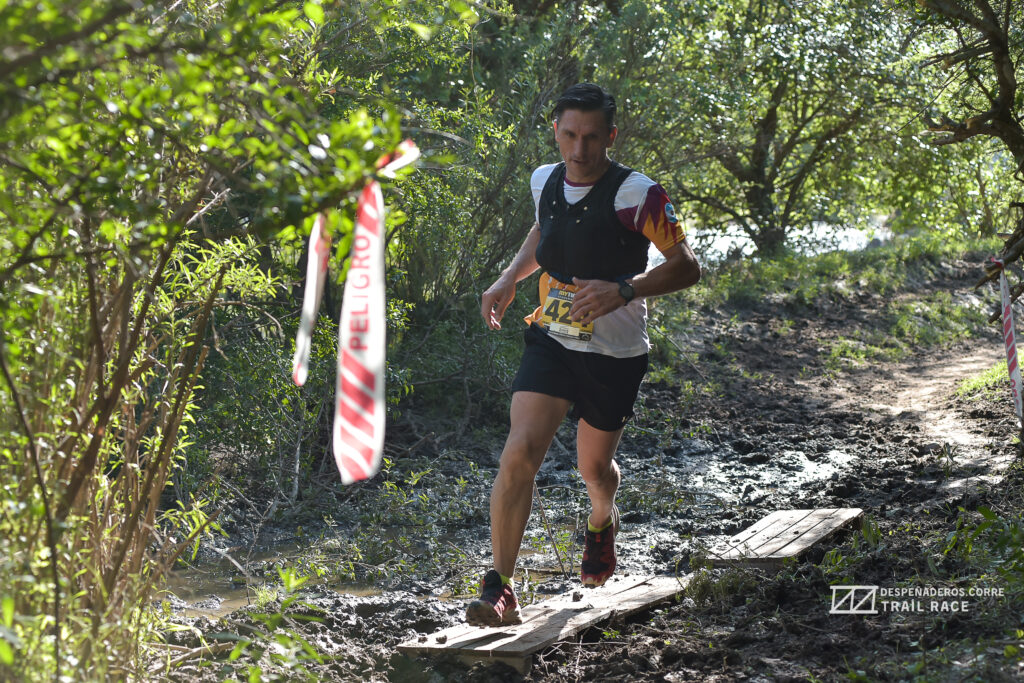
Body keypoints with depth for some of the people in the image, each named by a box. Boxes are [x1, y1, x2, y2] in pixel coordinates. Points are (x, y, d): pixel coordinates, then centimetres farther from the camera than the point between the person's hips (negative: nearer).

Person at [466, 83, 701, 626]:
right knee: (519, 453, -17)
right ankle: (499, 588, -13)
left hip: (615, 356, -2)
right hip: (551, 340, 3)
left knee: (593, 466, 15)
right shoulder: (544, 182, -1)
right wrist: (509, 279, 8)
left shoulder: (636, 195, -18)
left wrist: (623, 290, -29)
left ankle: (601, 524, 54)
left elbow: (686, 266, -15)